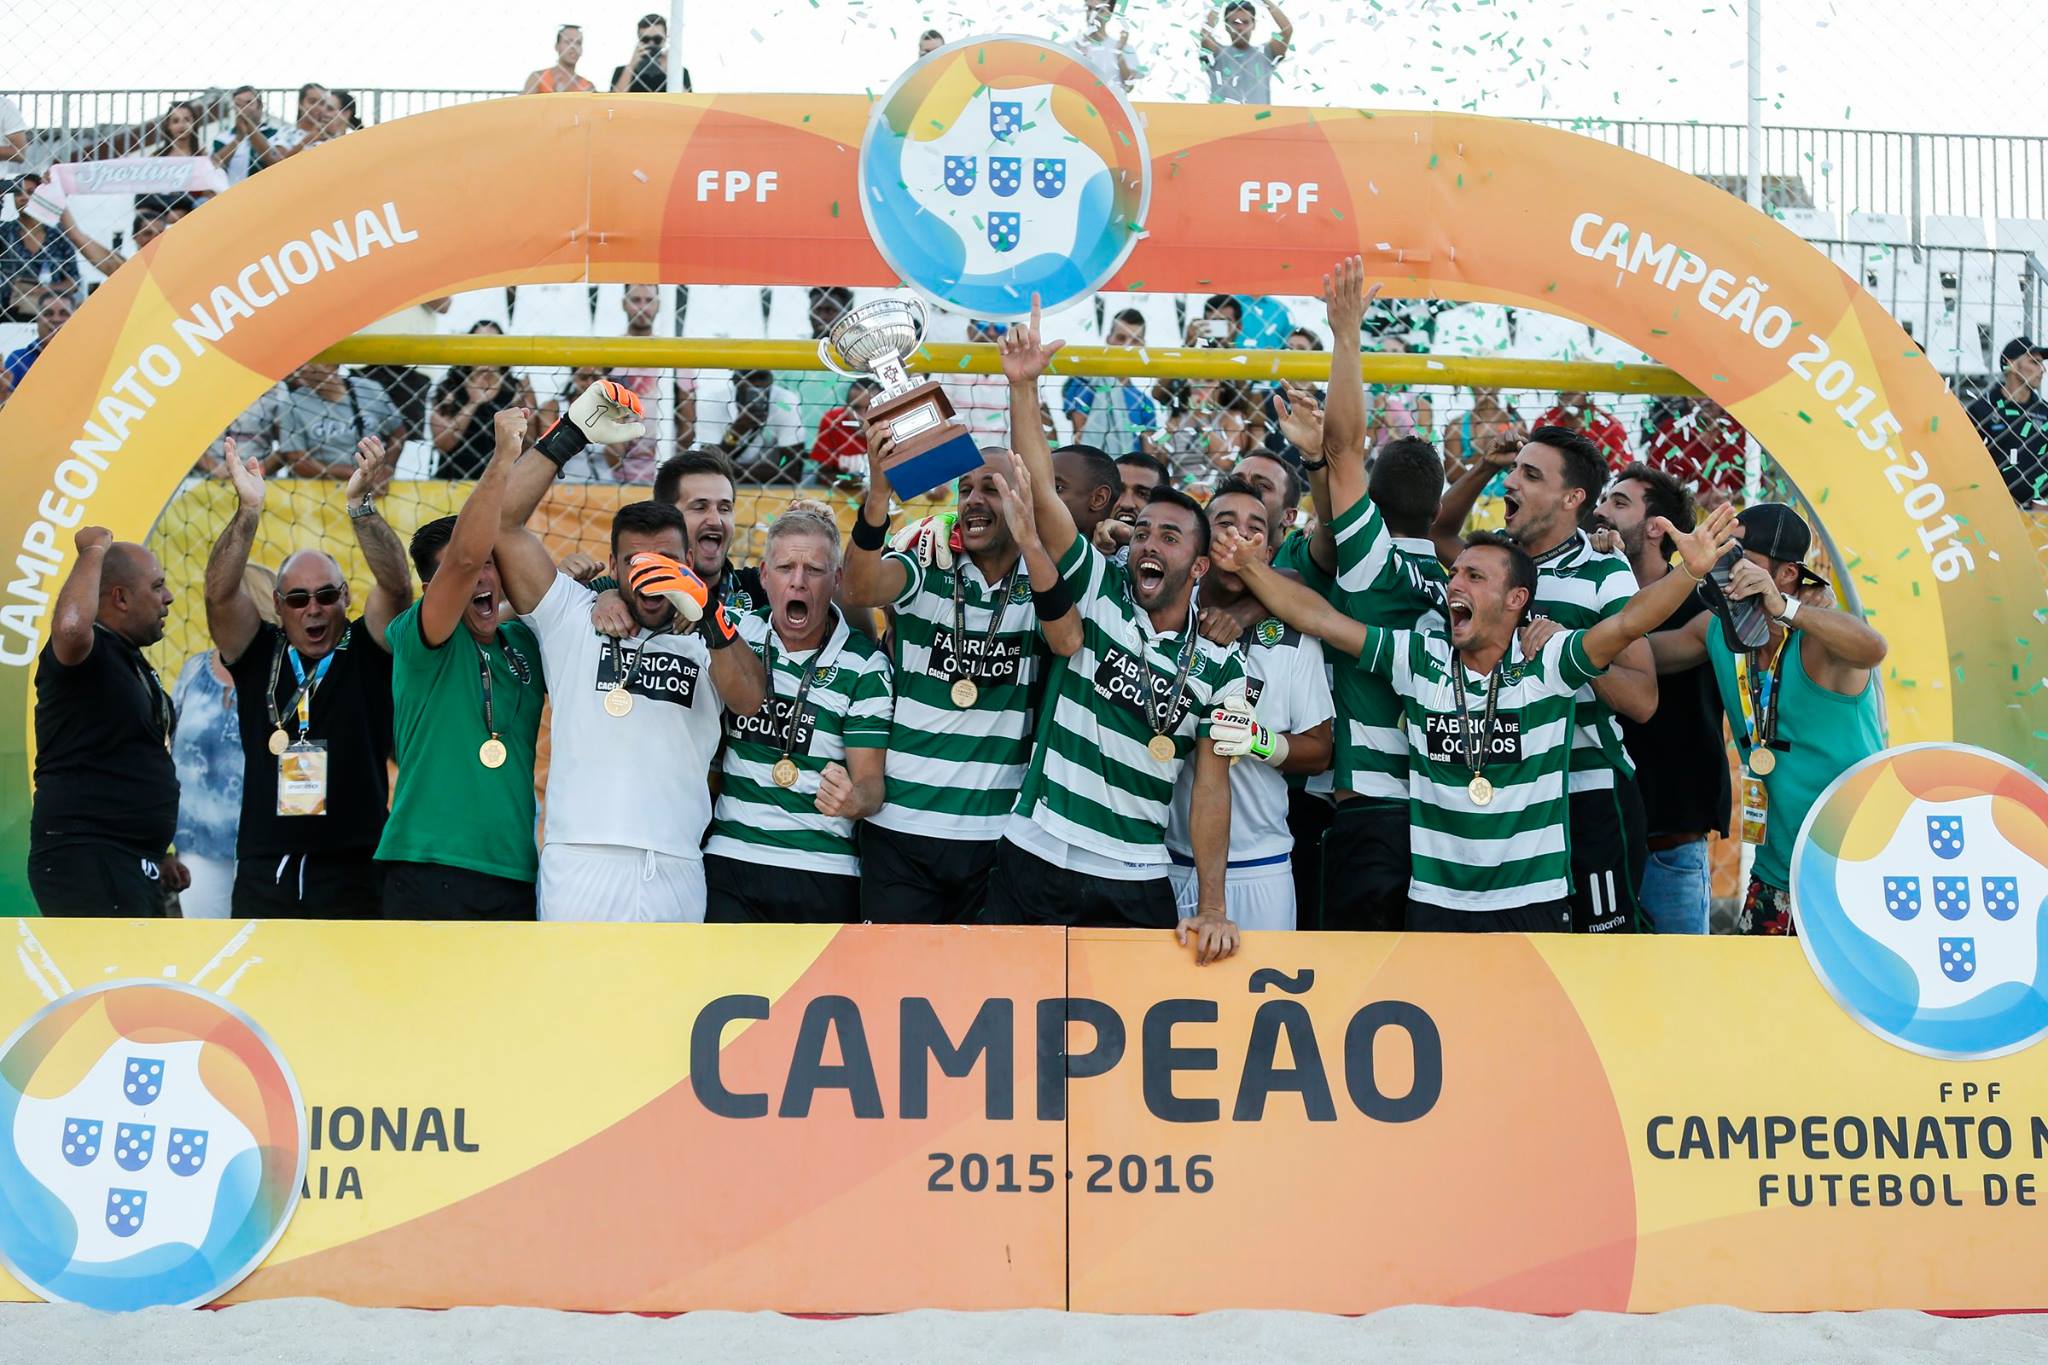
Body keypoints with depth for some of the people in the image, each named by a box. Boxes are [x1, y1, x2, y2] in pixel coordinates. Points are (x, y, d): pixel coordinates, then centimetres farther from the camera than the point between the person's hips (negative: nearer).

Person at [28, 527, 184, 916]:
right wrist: (94, 551, -22)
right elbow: (70, 625, -38)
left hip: (129, 867, 10)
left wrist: (155, 852, 24)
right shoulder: (85, 652, -11)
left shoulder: (130, 663, 19)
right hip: (84, 861, -10)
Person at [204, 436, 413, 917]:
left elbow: (396, 587, -10)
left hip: (352, 870, -2)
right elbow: (220, 594, -6)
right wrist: (247, 510, -18)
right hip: (265, 871, 2)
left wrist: (361, 504, -23)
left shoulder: (366, 652, 5)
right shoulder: (259, 654, 9)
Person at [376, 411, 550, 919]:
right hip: (429, 872, -5)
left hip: (515, 877, 6)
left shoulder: (524, 644, 13)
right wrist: (505, 453, -19)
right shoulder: (418, 640, -3)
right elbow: (464, 556, -18)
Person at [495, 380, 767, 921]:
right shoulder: (572, 617, 14)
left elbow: (750, 700, -5)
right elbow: (502, 520, 7)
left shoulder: (707, 641, 16)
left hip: (676, 872, 1)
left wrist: (708, 614, -19)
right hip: (581, 860, -1)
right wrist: (572, 434, 2)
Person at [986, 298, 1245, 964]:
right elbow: (1041, 494, -7)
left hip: (1136, 885, 0)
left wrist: (1212, 908, -8)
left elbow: (1211, 785, 1)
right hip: (1034, 859, 0)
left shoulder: (1218, 666, 4)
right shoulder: (1098, 594, 2)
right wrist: (1024, 385, -17)